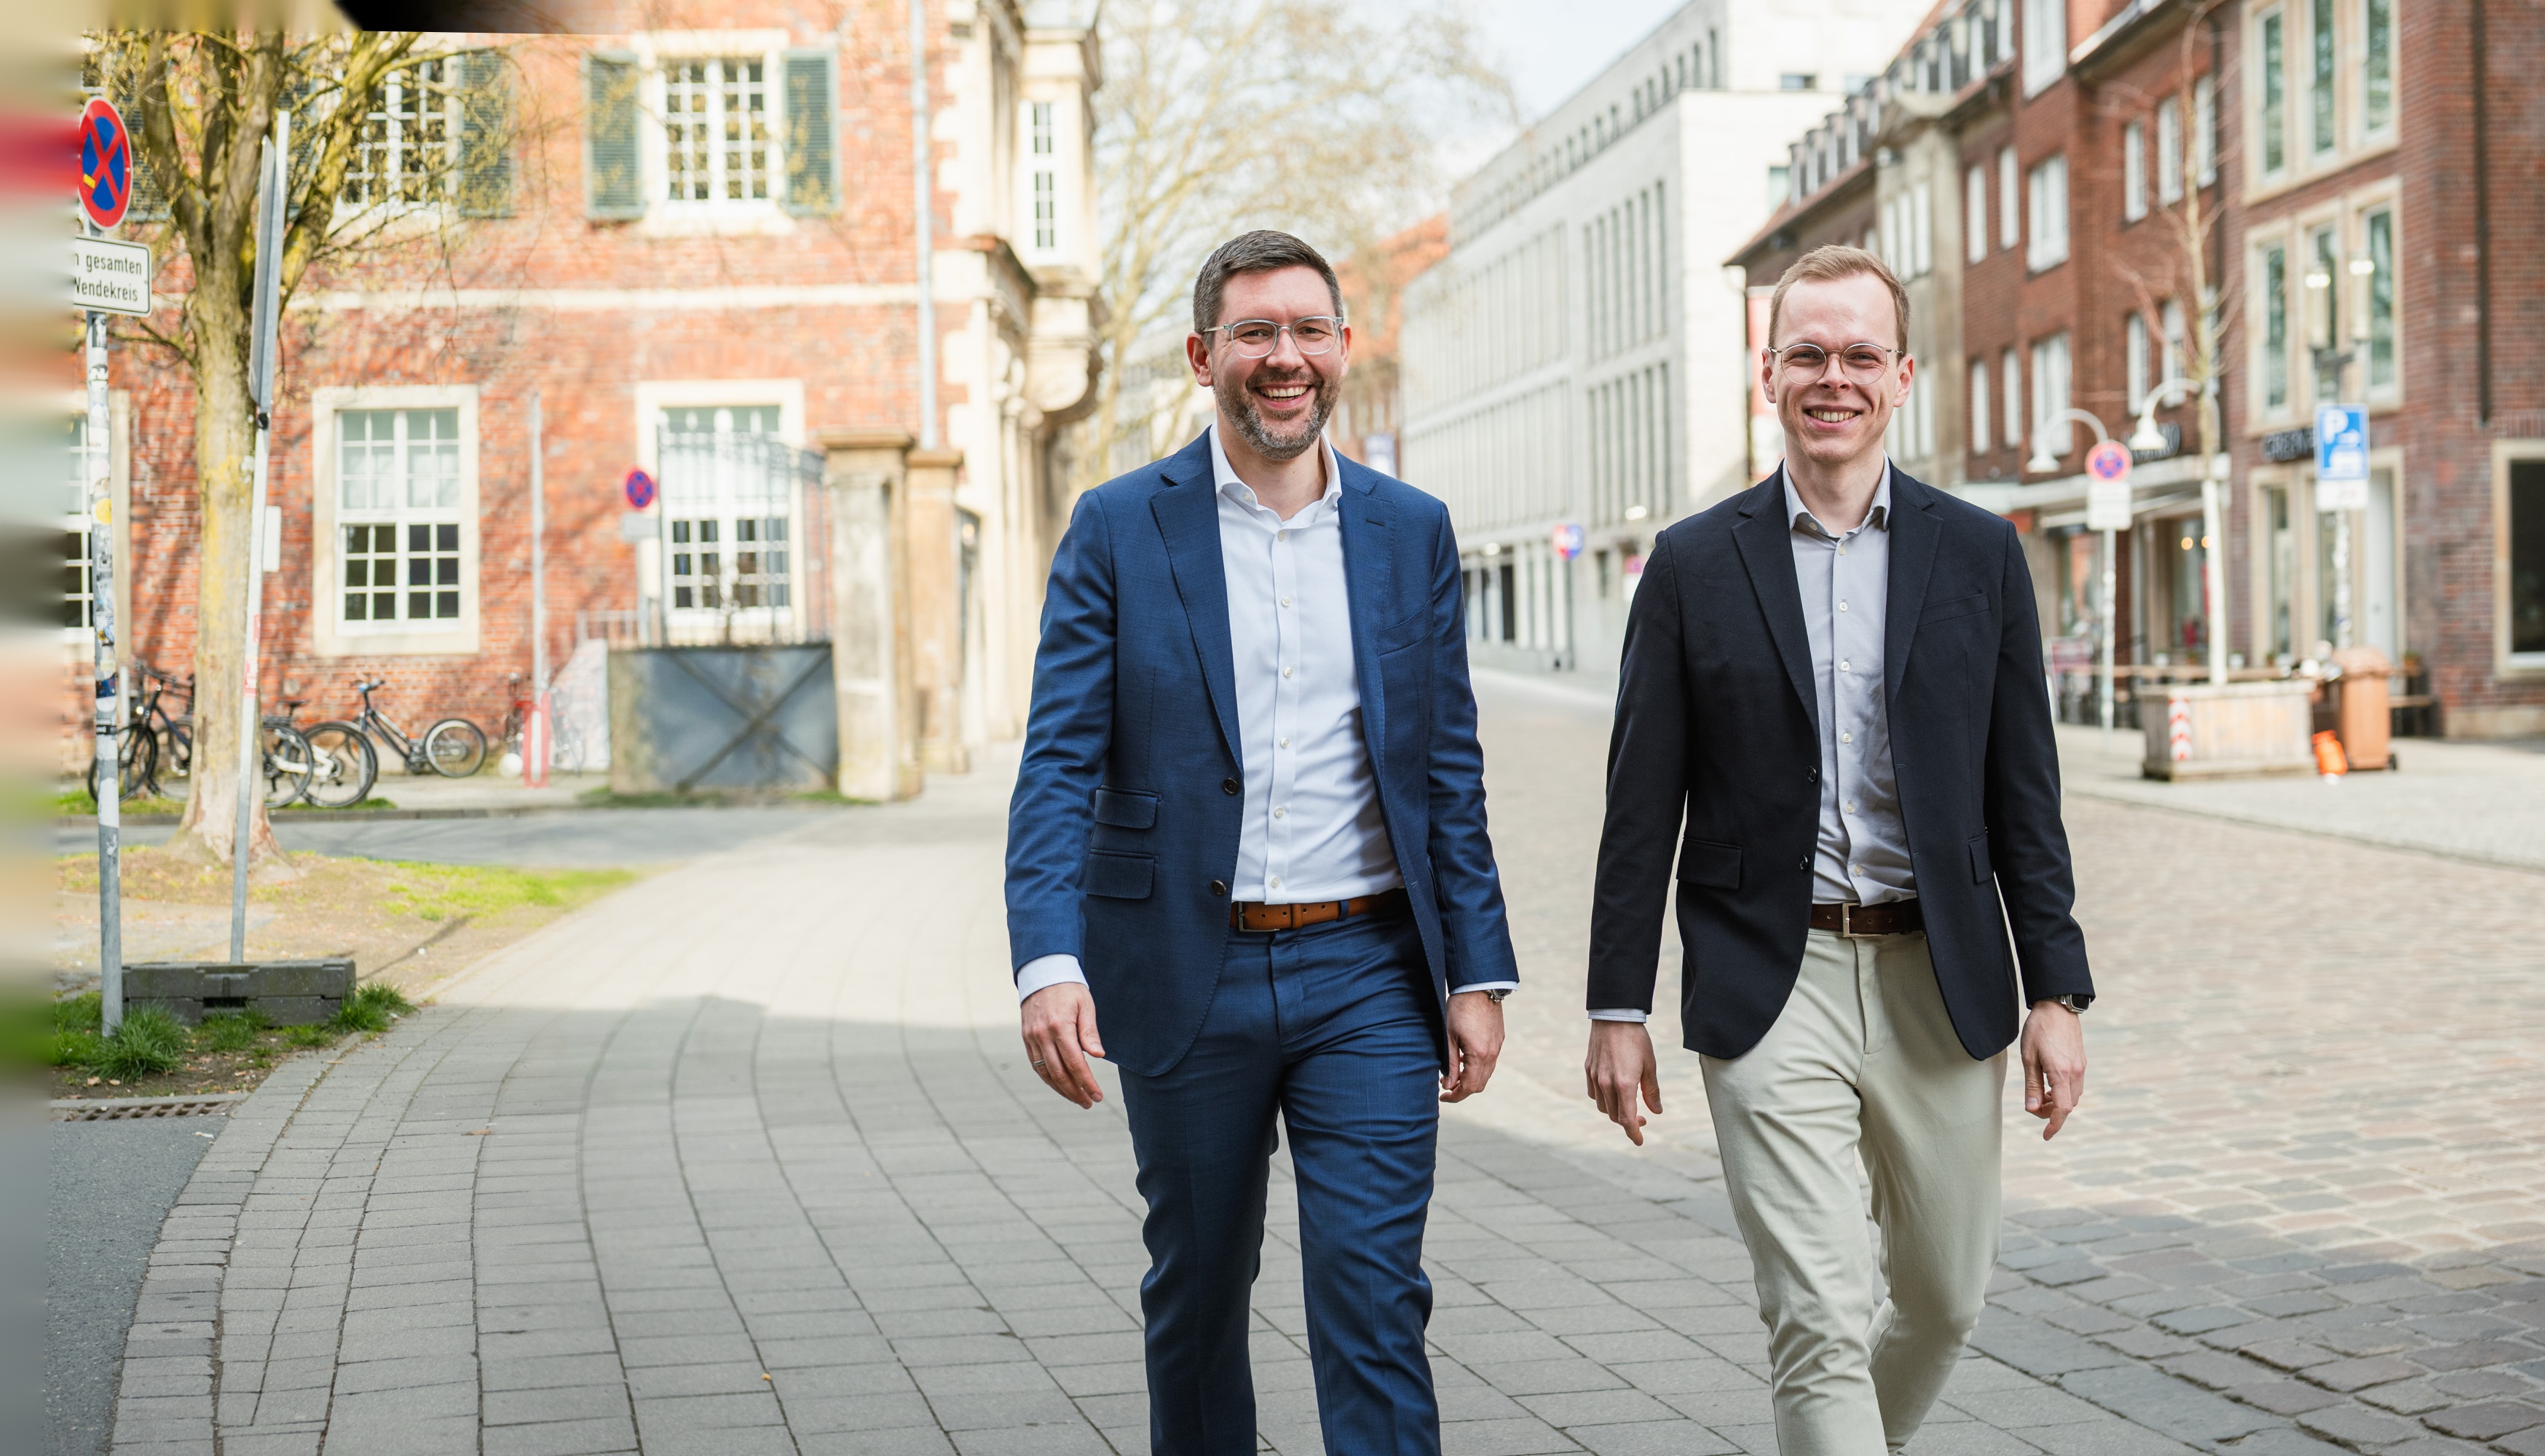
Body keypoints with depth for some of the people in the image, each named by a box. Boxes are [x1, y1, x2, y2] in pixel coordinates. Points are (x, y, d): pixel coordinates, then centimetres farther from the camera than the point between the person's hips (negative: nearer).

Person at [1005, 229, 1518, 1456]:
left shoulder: (1412, 531, 7)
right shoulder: (1118, 528, -1)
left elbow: (1448, 770, 8)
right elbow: (1059, 764, -7)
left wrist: (1478, 972, 3)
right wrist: (1047, 959, -21)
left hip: (1368, 975, 1)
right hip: (1187, 976, 0)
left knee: (1374, 1300, -5)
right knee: (1196, 1295, 13)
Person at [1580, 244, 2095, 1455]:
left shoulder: (1978, 554, 5)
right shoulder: (1695, 565, 1)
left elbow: (2024, 791, 5)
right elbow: (1642, 804, 2)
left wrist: (2056, 992, 0)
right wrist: (1618, 1006, -1)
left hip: (1938, 981, 3)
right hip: (1771, 987, -2)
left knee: (1944, 1295, 15)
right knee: (1819, 1325, -8)